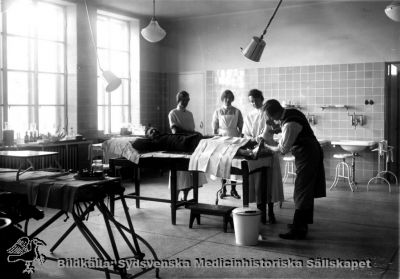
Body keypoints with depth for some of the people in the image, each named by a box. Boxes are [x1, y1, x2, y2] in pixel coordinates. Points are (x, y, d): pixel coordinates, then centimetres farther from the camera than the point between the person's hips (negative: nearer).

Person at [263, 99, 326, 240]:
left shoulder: (290, 124, -26)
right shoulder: (291, 112, 2)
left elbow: (283, 149, -18)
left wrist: (267, 147, -4)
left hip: (307, 156, -10)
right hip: (312, 152, 10)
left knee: (302, 193, -5)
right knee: (307, 191, 18)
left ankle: (298, 230, 1)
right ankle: (303, 223, 31)